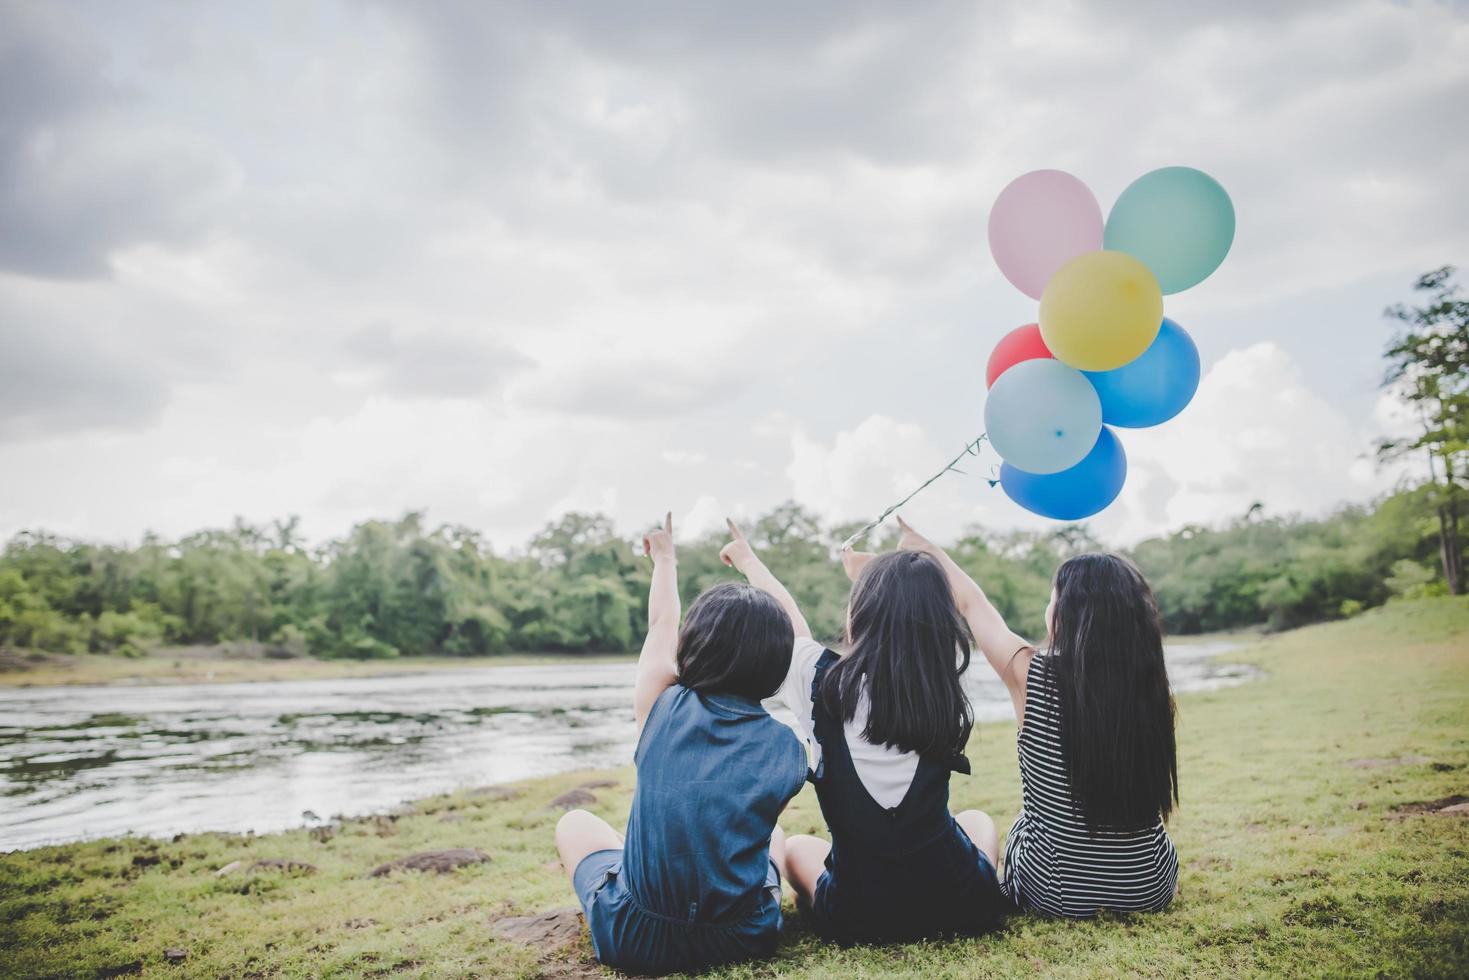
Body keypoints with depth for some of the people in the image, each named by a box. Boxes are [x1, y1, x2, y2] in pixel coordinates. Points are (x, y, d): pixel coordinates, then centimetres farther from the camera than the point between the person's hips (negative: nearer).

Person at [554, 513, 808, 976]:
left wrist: (664, 557, 30)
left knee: (575, 824, 26)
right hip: (745, 938, 1)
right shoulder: (786, 746, -7)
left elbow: (661, 627, 13)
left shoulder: (662, 708, -7)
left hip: (636, 942, -1)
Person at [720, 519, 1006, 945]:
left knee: (797, 846, 31)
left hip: (857, 917, -1)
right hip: (961, 903, 1)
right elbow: (918, 606, 16)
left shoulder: (824, 682, -11)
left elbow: (786, 617, 11)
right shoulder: (944, 680, -6)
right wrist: (870, 572, 34)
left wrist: (748, 561, 29)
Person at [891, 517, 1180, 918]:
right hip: (1152, 887, 2)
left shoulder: (1033, 675, -19)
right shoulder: (1152, 684, -11)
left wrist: (928, 546, 15)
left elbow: (972, 603, -1)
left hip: (1059, 892, -2)